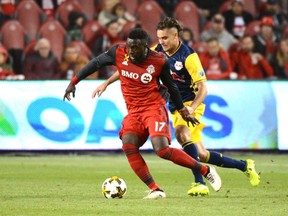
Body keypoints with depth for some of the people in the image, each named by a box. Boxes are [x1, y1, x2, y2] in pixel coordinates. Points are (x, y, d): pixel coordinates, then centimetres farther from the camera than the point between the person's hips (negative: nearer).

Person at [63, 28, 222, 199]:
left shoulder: (159, 62, -10)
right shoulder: (118, 53, -5)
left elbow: (171, 86, 5)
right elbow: (96, 63, 8)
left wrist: (184, 111, 14)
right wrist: (74, 82, 7)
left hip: (154, 107, -4)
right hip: (133, 111, 4)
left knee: (162, 150, -20)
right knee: (128, 146, -21)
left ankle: (206, 171, -2)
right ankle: (155, 190, -17)